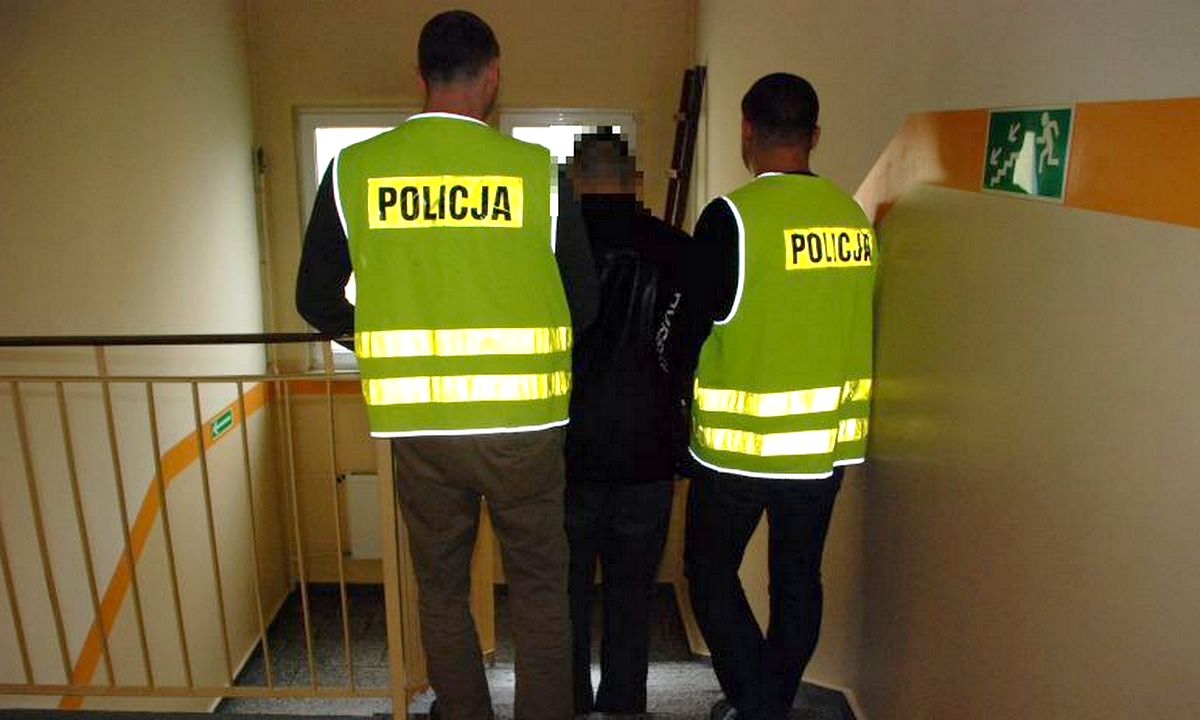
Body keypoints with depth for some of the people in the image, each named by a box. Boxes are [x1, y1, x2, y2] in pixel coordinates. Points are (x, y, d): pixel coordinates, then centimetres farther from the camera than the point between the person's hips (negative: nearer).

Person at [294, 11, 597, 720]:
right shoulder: (537, 170, -7)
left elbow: (316, 300, 5)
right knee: (540, 590, 17)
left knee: (442, 590, 20)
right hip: (523, 423, -1)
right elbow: (583, 304, 0)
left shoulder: (353, 170, -2)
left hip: (416, 426, 2)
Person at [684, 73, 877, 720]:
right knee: (798, 576, 17)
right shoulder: (854, 215, 3)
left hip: (743, 439, -5)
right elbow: (858, 322, 11)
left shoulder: (734, 214, -15)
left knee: (711, 570, 12)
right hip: (830, 438, 6)